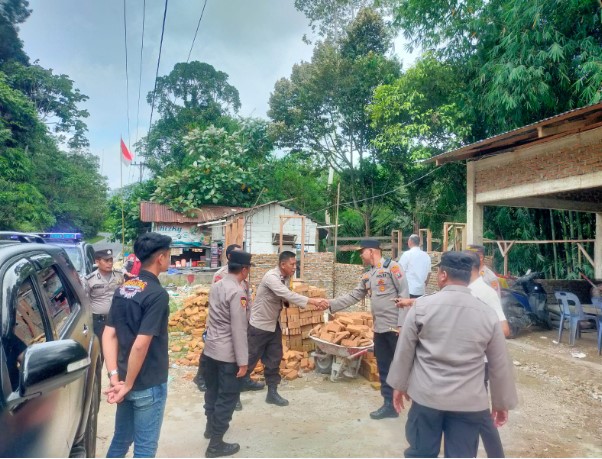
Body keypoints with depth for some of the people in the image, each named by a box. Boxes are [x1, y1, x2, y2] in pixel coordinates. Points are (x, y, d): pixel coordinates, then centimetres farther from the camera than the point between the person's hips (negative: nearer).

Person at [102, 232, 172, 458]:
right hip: (148, 384, -8)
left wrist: (115, 377, -3)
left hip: (125, 379, 8)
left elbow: (108, 335, 0)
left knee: (120, 439, 25)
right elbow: (141, 345, -26)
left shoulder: (123, 289, 3)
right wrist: (128, 384, -15)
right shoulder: (157, 294, -22)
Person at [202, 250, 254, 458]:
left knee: (212, 390, 24)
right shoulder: (237, 292, -22)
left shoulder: (217, 286, 4)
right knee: (228, 397, 5)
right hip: (227, 355, -8)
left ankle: (211, 427, 43)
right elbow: (239, 329, -23)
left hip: (210, 349, 9)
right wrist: (243, 361, -18)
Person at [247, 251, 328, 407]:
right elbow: (289, 295, -37)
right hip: (259, 325, -7)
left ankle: (272, 393, 25)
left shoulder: (286, 277, 0)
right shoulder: (271, 277, -26)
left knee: (274, 360, 12)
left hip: (274, 325, 8)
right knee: (250, 360, 4)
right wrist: (314, 301, -40)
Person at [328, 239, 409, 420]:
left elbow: (404, 294, -14)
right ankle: (389, 405, 25)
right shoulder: (367, 276, 15)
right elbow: (353, 296, 17)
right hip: (379, 329, 8)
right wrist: (331, 303, 9)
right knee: (384, 369, 13)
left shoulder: (392, 267, -9)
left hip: (396, 328, -8)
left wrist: (402, 324, -18)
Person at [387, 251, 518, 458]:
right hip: (468, 402, 1)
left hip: (426, 396, -1)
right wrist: (502, 402, 18)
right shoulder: (488, 314, -3)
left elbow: (404, 351, -1)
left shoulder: (422, 306, -8)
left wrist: (399, 385, 12)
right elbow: (500, 365, 5)